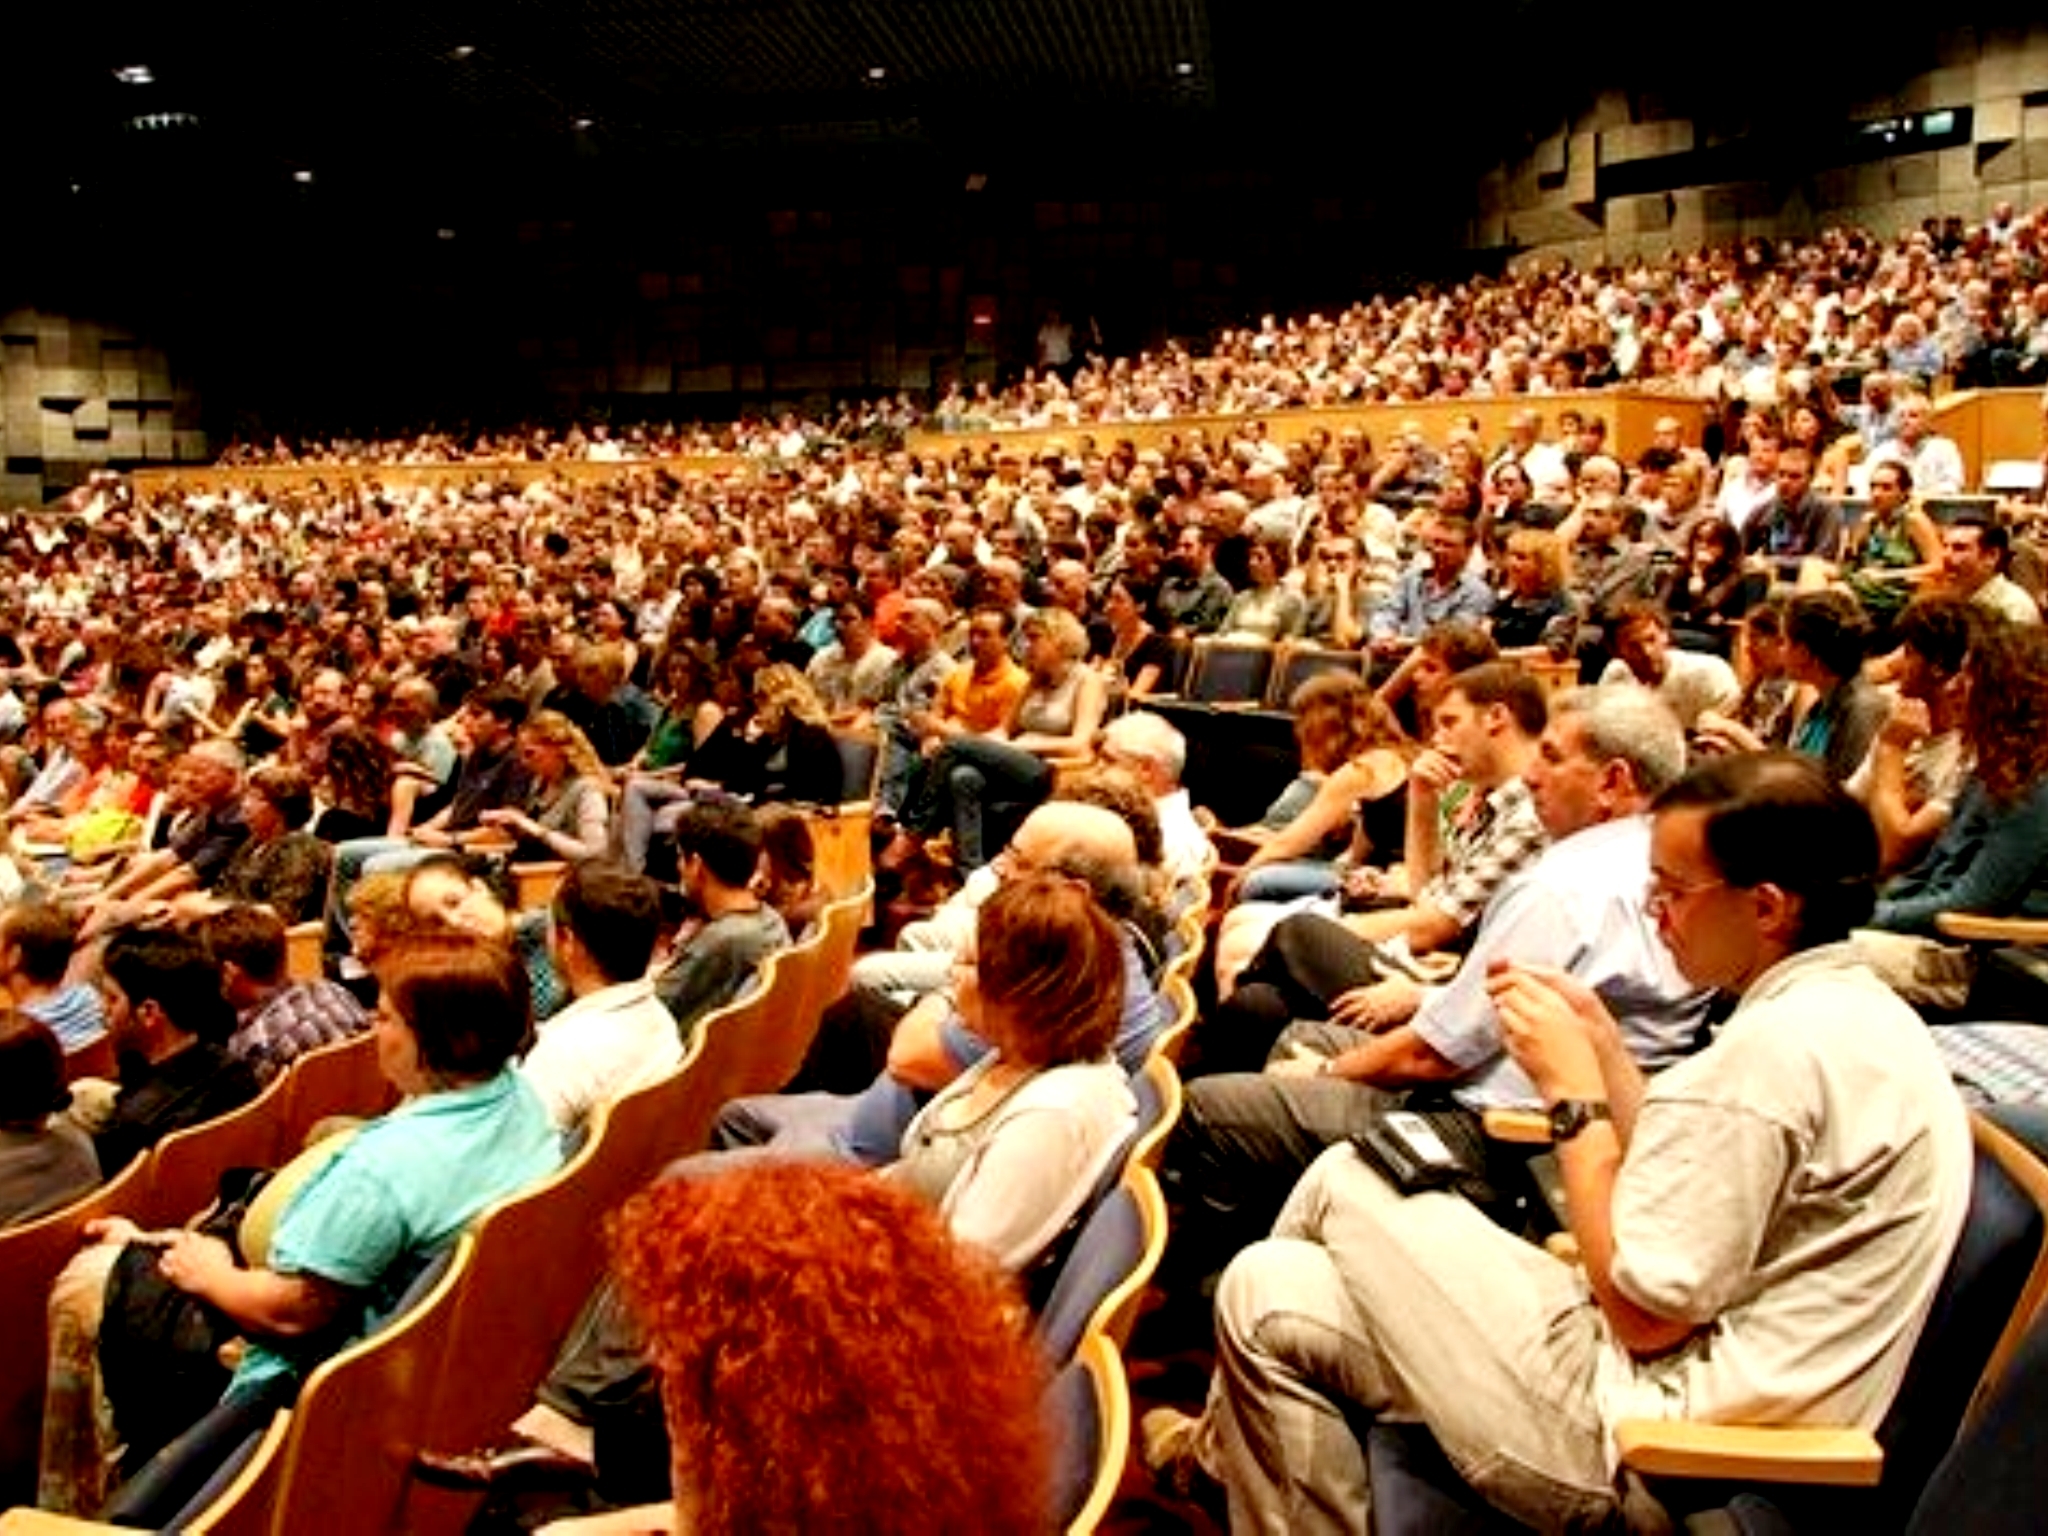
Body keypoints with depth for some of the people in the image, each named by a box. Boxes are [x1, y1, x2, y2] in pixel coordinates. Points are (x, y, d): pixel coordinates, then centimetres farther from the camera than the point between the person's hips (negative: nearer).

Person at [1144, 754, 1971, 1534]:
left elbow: (1645, 1311, -20)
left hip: (1633, 1433, -10)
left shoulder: (1778, 1046, -22)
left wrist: (1572, 1089, -14)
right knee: (1345, 1174, 13)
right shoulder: (1860, 1010, 9)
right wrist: (1602, 1041, 5)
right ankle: (1233, 1440, 29)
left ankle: (1242, 1436, 25)